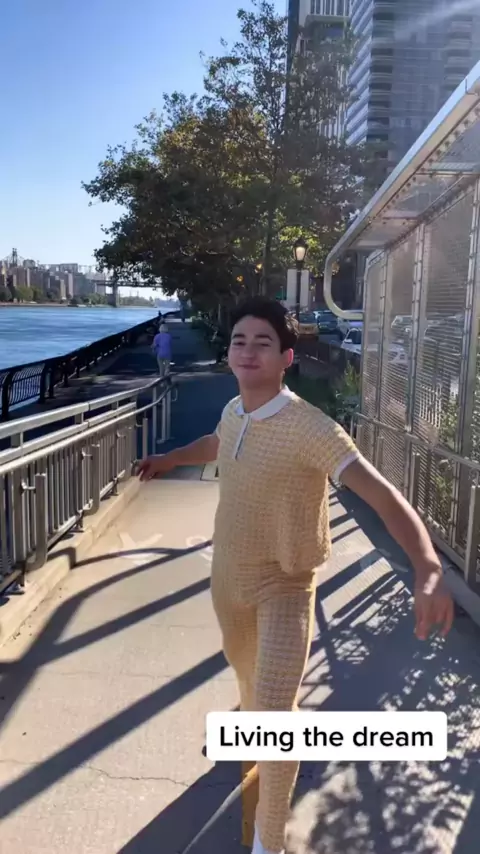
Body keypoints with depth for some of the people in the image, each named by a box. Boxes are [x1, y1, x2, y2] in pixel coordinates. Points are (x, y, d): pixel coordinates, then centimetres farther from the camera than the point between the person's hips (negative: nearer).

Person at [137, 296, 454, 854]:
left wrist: (428, 569, -50)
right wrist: (168, 460, 30)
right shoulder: (233, 411, -7)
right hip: (227, 572, 7)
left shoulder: (310, 427, -28)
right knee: (243, 665, 30)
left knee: (276, 712, -10)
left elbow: (383, 495, -36)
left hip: (284, 583, -6)